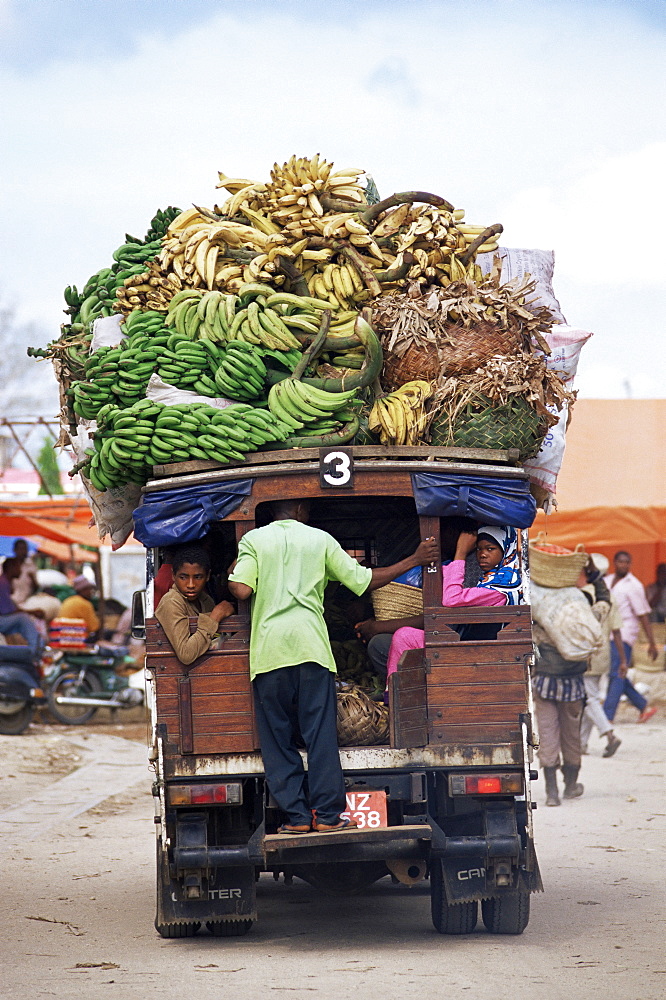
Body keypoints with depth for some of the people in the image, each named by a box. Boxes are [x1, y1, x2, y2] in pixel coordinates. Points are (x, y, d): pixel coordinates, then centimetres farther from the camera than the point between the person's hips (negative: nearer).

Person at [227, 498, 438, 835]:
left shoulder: (253, 540, 7)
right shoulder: (320, 539, 10)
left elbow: (242, 589, -7)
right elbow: (363, 580, 10)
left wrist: (231, 573, 17)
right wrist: (414, 561, 20)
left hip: (269, 649, 0)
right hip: (310, 644, 0)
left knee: (277, 738, 5)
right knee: (320, 734, 2)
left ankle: (296, 816, 1)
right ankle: (326, 815, -1)